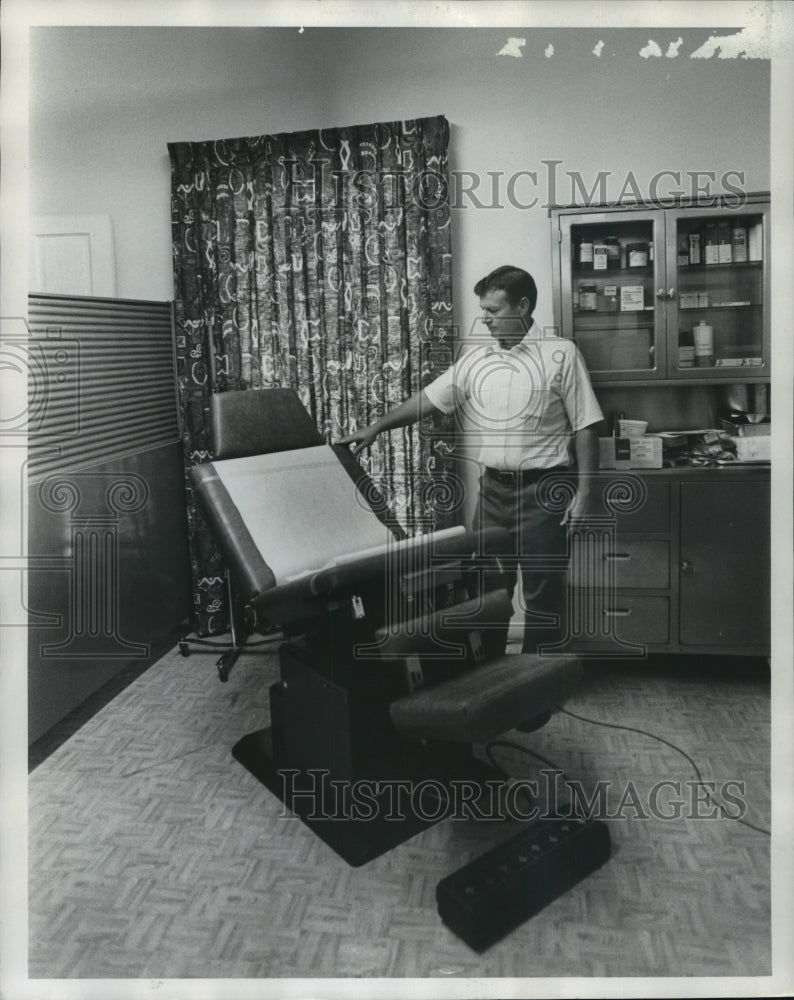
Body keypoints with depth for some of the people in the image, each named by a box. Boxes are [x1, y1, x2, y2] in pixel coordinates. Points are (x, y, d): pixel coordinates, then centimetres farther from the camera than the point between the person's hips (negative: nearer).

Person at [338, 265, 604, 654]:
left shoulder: (561, 354, -7)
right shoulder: (476, 359, 6)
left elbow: (585, 427, -7)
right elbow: (428, 398, 9)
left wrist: (584, 492, -11)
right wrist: (376, 427, 3)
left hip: (543, 490, -4)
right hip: (493, 487, 5)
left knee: (542, 592, 4)